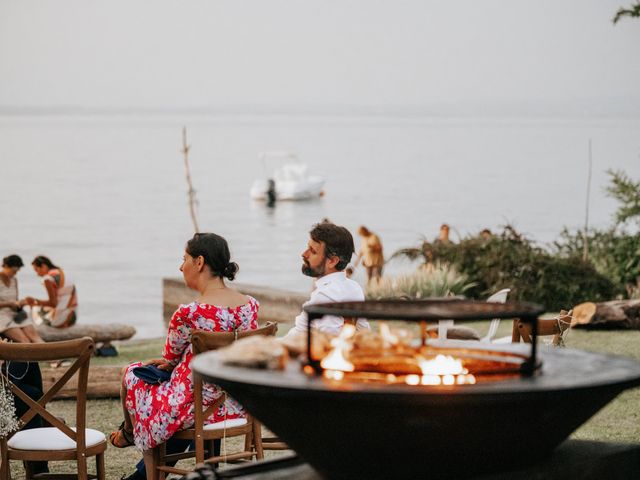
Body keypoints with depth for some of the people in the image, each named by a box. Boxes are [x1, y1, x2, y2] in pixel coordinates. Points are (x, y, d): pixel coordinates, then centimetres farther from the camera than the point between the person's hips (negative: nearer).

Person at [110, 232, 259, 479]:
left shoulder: (188, 314, -24)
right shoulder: (250, 305, -4)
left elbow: (170, 357, -4)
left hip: (197, 406, -6)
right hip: (236, 407, 6)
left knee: (132, 374, 19)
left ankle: (128, 432, 52)